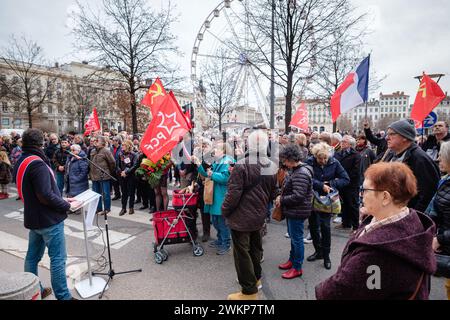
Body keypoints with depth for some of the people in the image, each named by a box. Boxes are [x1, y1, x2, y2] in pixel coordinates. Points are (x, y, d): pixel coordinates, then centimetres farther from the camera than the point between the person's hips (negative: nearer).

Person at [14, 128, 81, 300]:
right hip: (49, 219, -9)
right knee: (58, 258, 0)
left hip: (33, 217, 10)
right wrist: (67, 205, -14)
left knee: (33, 255, 19)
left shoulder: (21, 162, 9)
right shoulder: (37, 163, -22)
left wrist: (61, 199, 10)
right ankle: (63, 296, 10)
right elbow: (46, 195, -27)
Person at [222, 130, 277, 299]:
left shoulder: (241, 165, -21)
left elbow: (234, 192, -21)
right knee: (255, 248, 23)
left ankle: (249, 291, 16)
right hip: (259, 215, 7)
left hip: (241, 216, -6)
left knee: (242, 252, 6)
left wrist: (225, 210, -6)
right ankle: (255, 278, 42)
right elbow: (272, 192, 7)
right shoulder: (272, 166, -1)